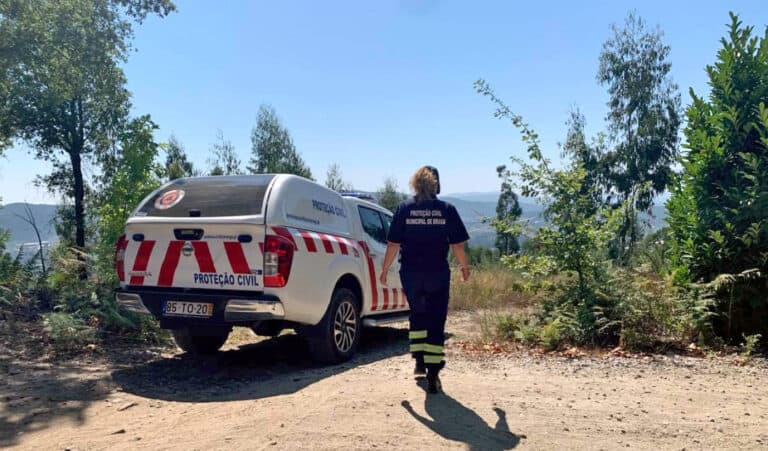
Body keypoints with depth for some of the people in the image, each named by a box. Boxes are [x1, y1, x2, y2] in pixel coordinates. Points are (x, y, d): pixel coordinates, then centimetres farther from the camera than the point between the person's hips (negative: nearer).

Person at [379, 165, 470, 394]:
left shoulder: (404, 208, -1)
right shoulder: (447, 210, -1)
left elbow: (393, 244, -3)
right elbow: (457, 245, 0)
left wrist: (384, 270, 8)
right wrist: (464, 267, 16)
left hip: (411, 273, 1)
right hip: (438, 274, -1)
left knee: (417, 315, 22)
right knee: (436, 323, 4)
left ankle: (420, 361, 27)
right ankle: (432, 375, 1)